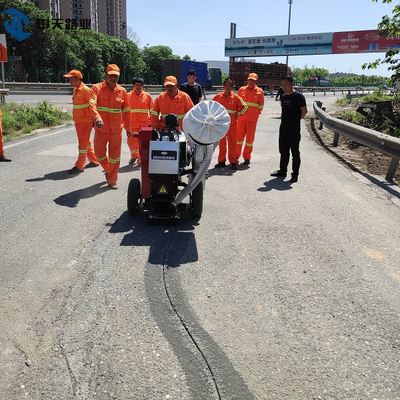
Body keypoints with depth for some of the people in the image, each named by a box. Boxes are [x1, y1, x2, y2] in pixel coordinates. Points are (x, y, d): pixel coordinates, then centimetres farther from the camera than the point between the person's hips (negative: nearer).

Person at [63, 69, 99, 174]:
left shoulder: (85, 90, -15)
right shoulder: (75, 90, 12)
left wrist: (94, 120, -13)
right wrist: (75, 119, 20)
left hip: (85, 121, -9)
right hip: (78, 121, 9)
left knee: (83, 143, -5)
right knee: (85, 142, 16)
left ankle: (79, 166, -2)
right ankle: (94, 161, 29)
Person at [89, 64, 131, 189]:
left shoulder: (122, 91, 6)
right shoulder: (97, 88, -3)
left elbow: (126, 111, 12)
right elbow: (92, 103, -19)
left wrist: (128, 128, 13)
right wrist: (97, 117, -37)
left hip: (116, 129, 1)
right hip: (101, 128, -1)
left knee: (115, 156, 4)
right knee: (99, 155, 8)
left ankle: (112, 180, 18)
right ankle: (108, 169, 39)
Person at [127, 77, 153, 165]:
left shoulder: (147, 96, 5)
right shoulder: (128, 96, 6)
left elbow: (152, 110, 10)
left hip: (144, 123, -1)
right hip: (132, 123, 1)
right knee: (131, 141, -1)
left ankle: (141, 159, 15)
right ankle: (134, 155, 26)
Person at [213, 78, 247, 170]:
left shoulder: (236, 97, -2)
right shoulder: (218, 97, 3)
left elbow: (244, 107, 6)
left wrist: (237, 114, 2)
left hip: (231, 122, -2)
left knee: (232, 142, 0)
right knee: (221, 142, 7)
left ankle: (233, 162, 7)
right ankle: (221, 161, 17)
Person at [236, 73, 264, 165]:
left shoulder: (260, 91, 3)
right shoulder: (241, 89, 7)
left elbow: (261, 105, 9)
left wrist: (257, 114, 5)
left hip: (252, 118, -1)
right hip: (241, 117, 1)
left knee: (250, 137, 3)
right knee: (239, 136, 4)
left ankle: (247, 157, 13)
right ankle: (236, 155, 17)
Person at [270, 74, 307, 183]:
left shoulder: (298, 96, -10)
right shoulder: (283, 96, 11)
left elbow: (304, 111, -7)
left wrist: (295, 120, 1)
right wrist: (286, 120, 10)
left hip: (294, 129, -7)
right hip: (283, 128, 7)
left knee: (295, 153, 2)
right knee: (283, 151, 15)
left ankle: (295, 174, 9)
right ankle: (282, 171, 27)